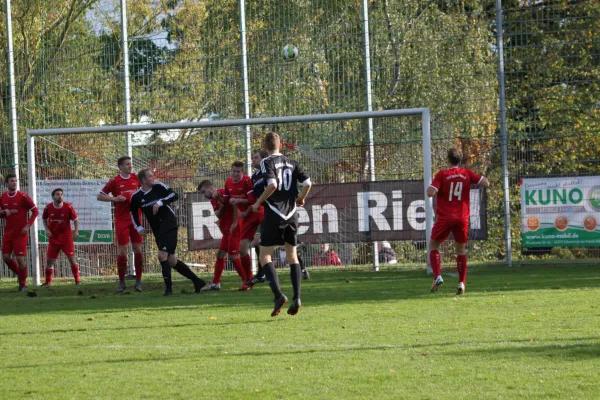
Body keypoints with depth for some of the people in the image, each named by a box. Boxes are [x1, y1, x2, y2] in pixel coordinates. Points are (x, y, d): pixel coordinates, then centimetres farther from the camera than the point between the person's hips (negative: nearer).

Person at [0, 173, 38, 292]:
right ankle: (19, 273, 25)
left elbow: (35, 211, -6)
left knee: (20, 259, -6)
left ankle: (23, 284, 8)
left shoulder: (23, 197, -9)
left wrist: (28, 225, -14)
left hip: (20, 233, -5)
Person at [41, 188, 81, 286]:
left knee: (71, 258, -5)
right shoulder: (48, 208, -4)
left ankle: (77, 280, 5)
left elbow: (75, 219, -1)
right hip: (53, 237, 2)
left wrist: (76, 231, -14)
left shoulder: (68, 207, -10)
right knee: (50, 260, 2)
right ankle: (48, 281, 12)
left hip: (66, 236, -2)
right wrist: (47, 229, -3)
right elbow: (44, 219, 12)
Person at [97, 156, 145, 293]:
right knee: (122, 250, -4)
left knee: (138, 248, 1)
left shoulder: (136, 178, 6)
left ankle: (138, 281, 8)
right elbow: (100, 196, -1)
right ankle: (121, 282, 4)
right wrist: (114, 198, -15)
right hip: (121, 220, -3)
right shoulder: (115, 181, -4)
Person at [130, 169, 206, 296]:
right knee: (171, 260, 7)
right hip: (157, 231, 5)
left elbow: (174, 195, -10)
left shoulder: (158, 186, -7)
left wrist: (160, 202, -22)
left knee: (162, 256, -18)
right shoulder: (136, 197, 0)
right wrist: (139, 227, 6)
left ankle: (168, 288, -12)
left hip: (169, 225, -5)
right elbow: (133, 213, 16)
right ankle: (197, 281, 18)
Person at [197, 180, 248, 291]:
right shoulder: (213, 200, 14)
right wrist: (220, 207, -12)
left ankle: (247, 282, -6)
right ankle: (215, 283, 17)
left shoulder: (223, 193, -14)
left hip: (234, 228, -10)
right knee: (220, 254, 11)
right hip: (226, 231, 10)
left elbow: (235, 205, -21)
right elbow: (218, 215, 8)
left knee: (233, 256, -11)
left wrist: (235, 223, -18)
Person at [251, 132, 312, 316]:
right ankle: (296, 298, 4)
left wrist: (258, 203, -8)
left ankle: (278, 294, -16)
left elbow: (272, 184, -21)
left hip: (274, 215, -5)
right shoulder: (292, 163, 10)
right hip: (291, 215, 5)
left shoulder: (267, 162, -6)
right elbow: (307, 183, 1)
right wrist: (300, 199, 21)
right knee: (292, 255, 14)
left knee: (265, 255, 1)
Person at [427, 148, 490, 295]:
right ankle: (462, 282, 6)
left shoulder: (442, 175, -7)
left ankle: (437, 276, -6)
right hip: (462, 218, 3)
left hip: (445, 218, -3)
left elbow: (430, 193, -18)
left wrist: (430, 189, 6)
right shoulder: (467, 174, 2)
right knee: (461, 249, 17)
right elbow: (486, 183, -2)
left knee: (433, 245, 14)